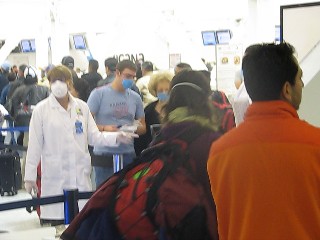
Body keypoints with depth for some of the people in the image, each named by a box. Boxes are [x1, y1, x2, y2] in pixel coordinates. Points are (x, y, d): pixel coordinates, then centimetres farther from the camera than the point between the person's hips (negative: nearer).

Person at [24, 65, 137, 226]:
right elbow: (34, 145, 1)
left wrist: (116, 137, -6)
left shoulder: (82, 107, 10)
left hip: (81, 175, 3)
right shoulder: (41, 109, 2)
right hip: (54, 175, -2)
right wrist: (30, 176, -1)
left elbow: (94, 137, 10)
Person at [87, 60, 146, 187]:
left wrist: (135, 128, -7)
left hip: (128, 154, 4)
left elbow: (143, 127, 16)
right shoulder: (99, 93, -2)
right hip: (104, 154, -4)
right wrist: (104, 128, -23)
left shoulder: (135, 97, 11)